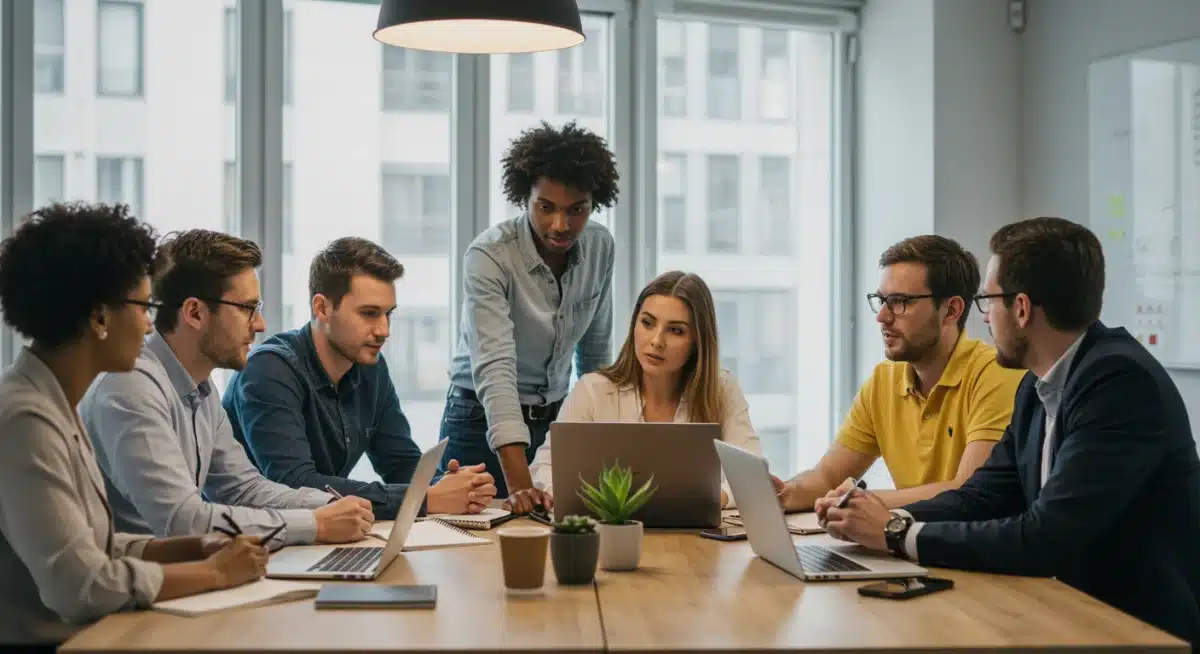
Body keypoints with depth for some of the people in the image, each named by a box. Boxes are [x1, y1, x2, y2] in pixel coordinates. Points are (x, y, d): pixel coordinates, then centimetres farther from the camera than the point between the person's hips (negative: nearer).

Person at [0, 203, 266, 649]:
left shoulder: (55, 408, 9)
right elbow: (80, 585, -24)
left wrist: (197, 549, -1)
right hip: (40, 639, -8)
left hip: (75, 634, 8)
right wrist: (215, 572, -13)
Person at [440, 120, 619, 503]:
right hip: (484, 421, -4)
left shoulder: (600, 247, -8)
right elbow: (495, 369, -36)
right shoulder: (489, 257, -25)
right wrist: (521, 488, -44)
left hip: (556, 418, 5)